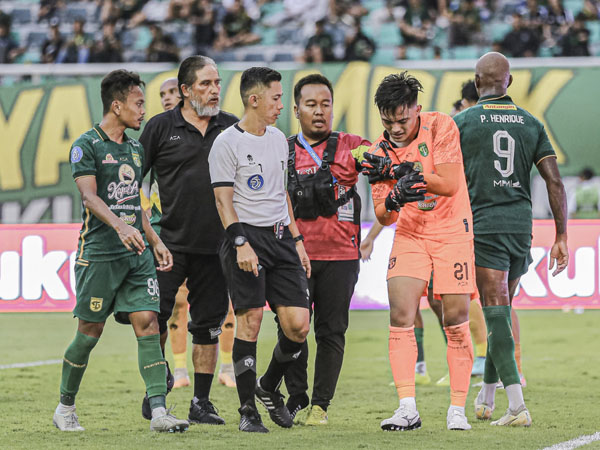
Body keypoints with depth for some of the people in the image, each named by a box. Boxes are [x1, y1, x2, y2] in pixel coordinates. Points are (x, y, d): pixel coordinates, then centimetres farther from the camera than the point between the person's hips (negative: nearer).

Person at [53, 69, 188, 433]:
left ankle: (159, 410, -13)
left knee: (147, 323, -7)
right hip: (99, 253, -6)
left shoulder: (135, 149, 17)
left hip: (137, 255, 6)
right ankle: (65, 407, 17)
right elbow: (89, 195, -18)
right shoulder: (86, 146, -6)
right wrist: (120, 226, -32)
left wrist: (156, 242, 19)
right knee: (91, 331, 0)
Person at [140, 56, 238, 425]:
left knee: (209, 323, 3)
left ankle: (201, 403, 10)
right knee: (155, 313, -10)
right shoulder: (161, 127, 1)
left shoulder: (232, 128, 9)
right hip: (170, 240, -2)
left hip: (216, 243, 2)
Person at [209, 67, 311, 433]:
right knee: (250, 320, -9)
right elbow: (223, 199, -10)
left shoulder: (278, 139, 16)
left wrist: (297, 241, 20)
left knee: (298, 323, -3)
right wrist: (240, 244, -20)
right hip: (247, 237, -6)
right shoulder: (228, 143, -6)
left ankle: (269, 388, 21)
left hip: (280, 237, 6)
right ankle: (248, 411, -2)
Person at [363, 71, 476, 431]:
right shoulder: (380, 151, -2)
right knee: (401, 315, -12)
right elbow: (383, 218, -3)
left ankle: (457, 410, 4)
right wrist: (391, 202, -26)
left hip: (452, 231, -3)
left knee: (456, 320, -5)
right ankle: (408, 409, -12)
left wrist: (404, 171, -27)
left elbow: (449, 185, -20)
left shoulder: (441, 126, -12)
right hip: (410, 235, 3)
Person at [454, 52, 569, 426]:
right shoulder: (531, 124, 9)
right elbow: (555, 181, 3)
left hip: (483, 225, -4)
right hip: (521, 226, 4)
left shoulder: (464, 122, -1)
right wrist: (561, 237, 6)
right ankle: (486, 400, 28)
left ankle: (517, 406, -19)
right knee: (502, 312, 18)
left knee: (497, 314, -8)